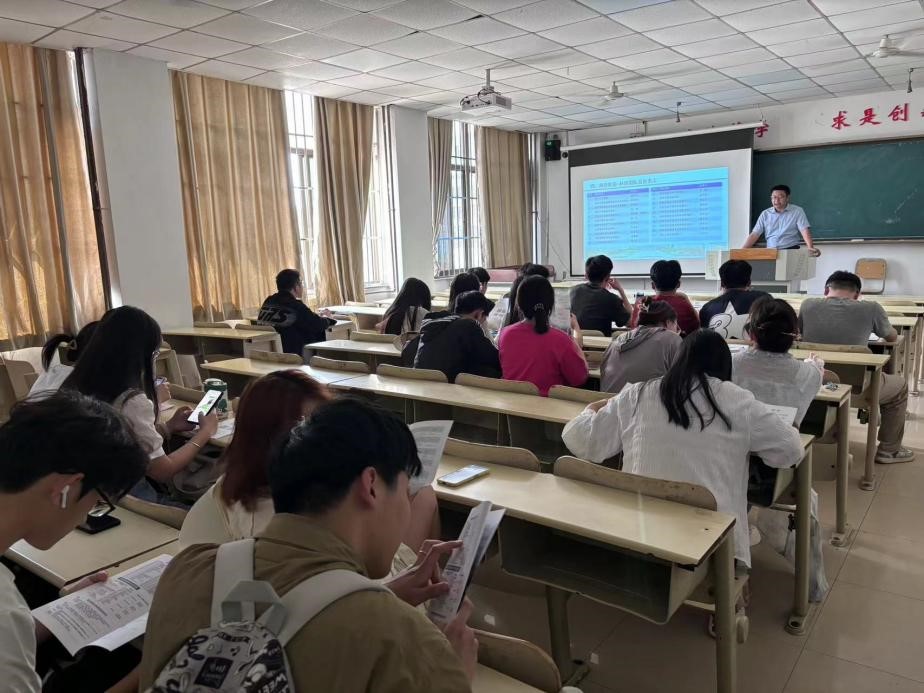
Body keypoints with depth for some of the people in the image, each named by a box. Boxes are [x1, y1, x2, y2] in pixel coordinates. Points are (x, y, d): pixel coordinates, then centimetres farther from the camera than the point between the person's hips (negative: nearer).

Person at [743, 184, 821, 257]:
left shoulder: (797, 211, 6)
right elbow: (754, 234, 10)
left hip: (791, 250, -2)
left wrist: (810, 247, -22)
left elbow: (805, 231, -4)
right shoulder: (765, 214, 13)